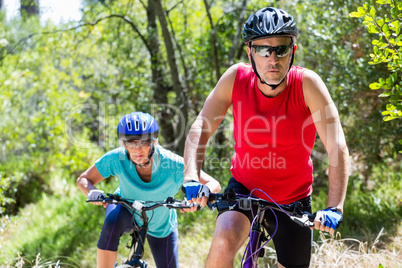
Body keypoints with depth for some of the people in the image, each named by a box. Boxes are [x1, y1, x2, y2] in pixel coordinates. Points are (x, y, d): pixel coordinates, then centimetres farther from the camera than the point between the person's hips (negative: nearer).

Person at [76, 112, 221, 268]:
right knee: (112, 224, -35)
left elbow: (214, 185, -31)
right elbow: (83, 179, -18)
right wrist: (92, 192, -42)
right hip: (126, 209, -1)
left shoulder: (172, 164, -33)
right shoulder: (117, 158, -30)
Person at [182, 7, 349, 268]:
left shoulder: (307, 84, -21)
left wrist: (334, 208, -36)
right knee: (224, 243, -29)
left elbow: (337, 147, -26)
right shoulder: (237, 77, -16)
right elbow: (201, 127, -15)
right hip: (244, 188, 0)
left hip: (293, 200, 0)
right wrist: (191, 177, -31)